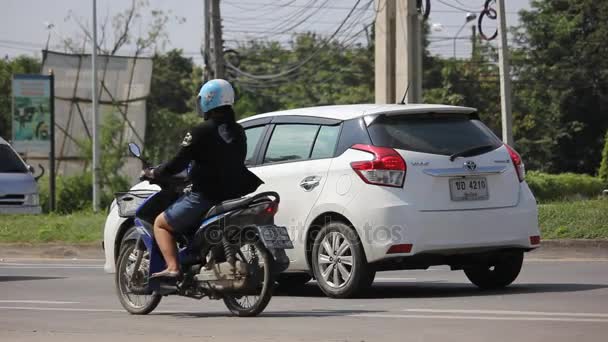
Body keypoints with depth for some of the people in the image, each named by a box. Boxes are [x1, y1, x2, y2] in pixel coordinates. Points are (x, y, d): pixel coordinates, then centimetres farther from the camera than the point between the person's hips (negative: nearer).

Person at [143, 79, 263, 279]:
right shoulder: (238, 132, 9)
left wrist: (154, 173, 6)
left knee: (161, 223, 5)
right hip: (232, 195, 7)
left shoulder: (201, 132, -12)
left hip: (204, 197, -7)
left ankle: (172, 267, -13)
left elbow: (178, 163, -12)